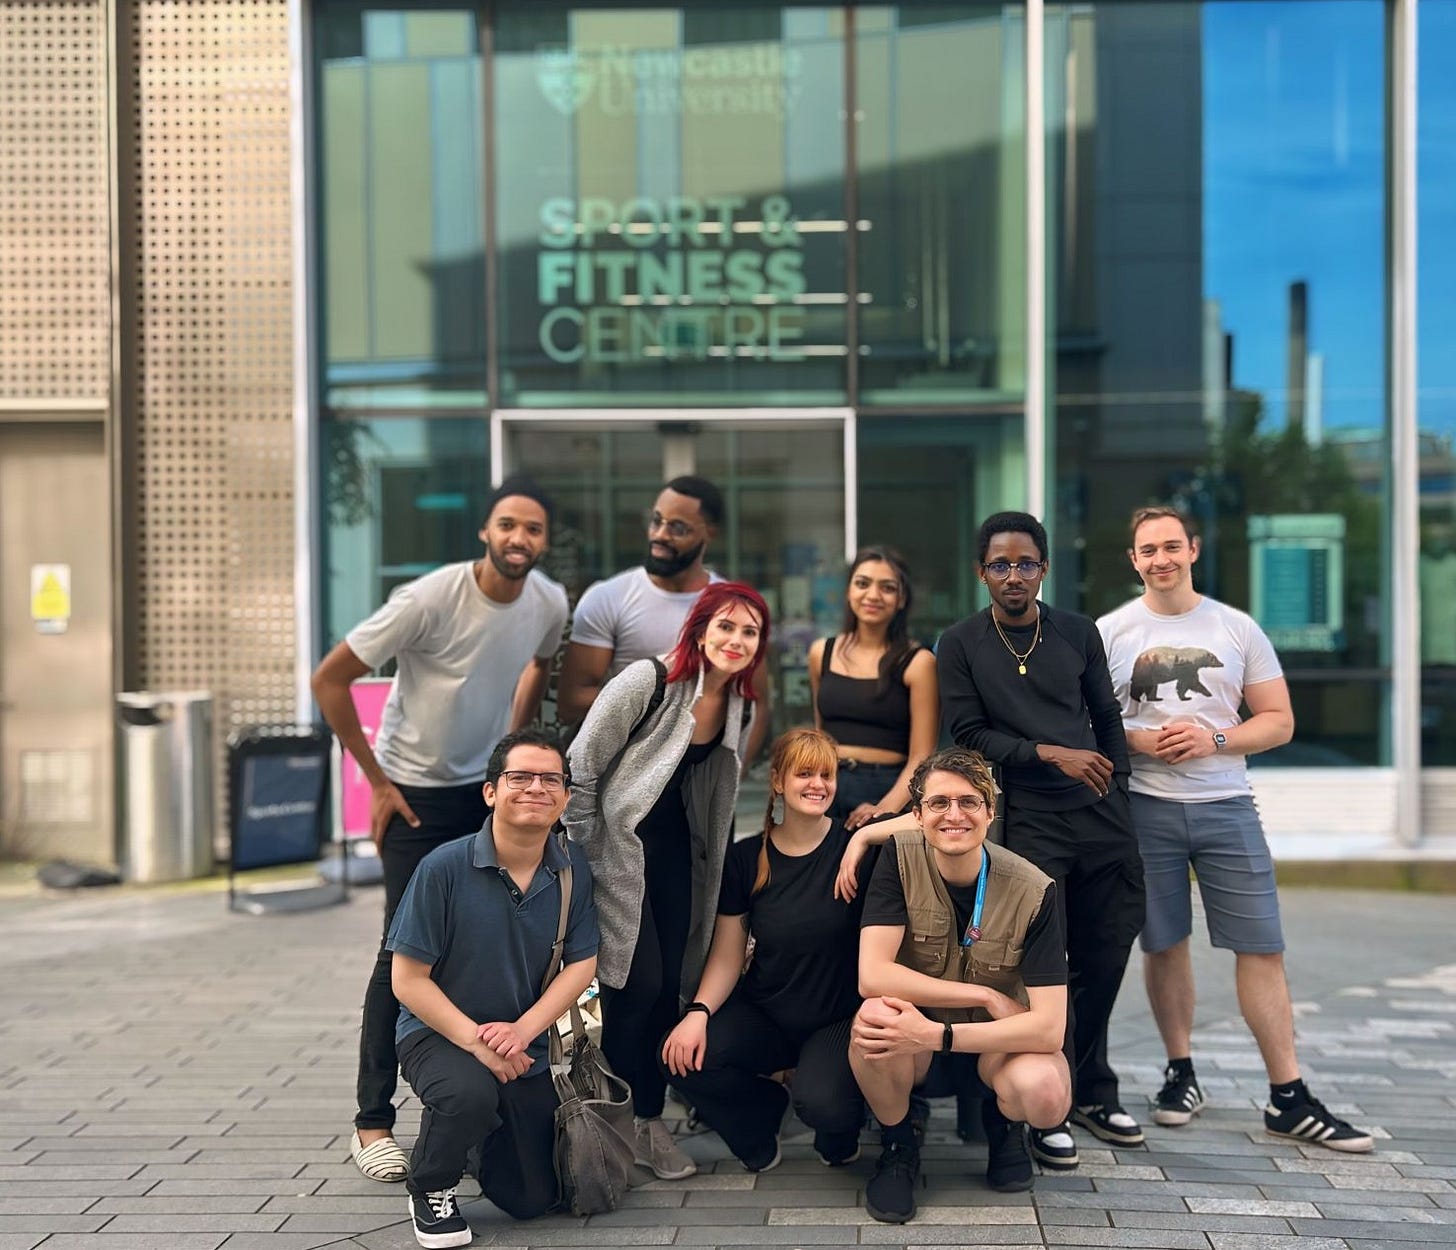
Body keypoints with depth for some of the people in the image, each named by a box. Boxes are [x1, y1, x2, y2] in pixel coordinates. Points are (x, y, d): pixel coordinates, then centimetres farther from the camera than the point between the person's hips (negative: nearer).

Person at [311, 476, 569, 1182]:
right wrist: (376, 782, -14)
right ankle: (373, 1123, 4)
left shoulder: (550, 603, -7)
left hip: (491, 788, 5)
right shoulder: (430, 599, -23)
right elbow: (330, 681, -16)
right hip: (417, 793, -5)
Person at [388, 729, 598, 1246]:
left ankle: (487, 1130, 39)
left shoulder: (573, 869, -8)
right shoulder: (444, 867, -20)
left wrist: (522, 1030, -19)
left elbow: (581, 963, -4)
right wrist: (475, 1039, -25)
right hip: (438, 1033, -4)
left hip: (526, 1047, 4)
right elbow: (408, 979, -16)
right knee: (469, 1092, -38)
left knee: (531, 1200, 5)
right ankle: (430, 1188, -5)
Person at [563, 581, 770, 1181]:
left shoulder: (736, 704, 2)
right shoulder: (648, 681, -19)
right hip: (619, 843, -6)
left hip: (675, 849, 6)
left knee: (668, 984, 4)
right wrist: (585, 857, -12)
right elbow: (580, 769, -15)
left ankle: (649, 1118, 17)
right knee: (637, 981, -9)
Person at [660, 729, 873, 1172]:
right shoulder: (745, 858, 1)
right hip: (763, 1013, 3)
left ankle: (840, 1128, 9)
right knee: (682, 1058, -23)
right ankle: (764, 1103, 9)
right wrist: (698, 1012, -14)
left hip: (839, 1019, -3)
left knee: (820, 1102, -32)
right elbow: (727, 957, 2)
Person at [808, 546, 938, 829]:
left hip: (889, 791, -3)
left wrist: (885, 809, -21)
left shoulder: (917, 662, -5)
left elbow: (921, 757, -8)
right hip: (827, 790, 3)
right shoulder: (821, 653, 7)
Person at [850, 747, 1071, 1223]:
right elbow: (873, 976, -24)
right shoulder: (900, 858, -16)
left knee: (1044, 1093, -34)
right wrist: (986, 997, -25)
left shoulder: (1033, 892, -19)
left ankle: (1002, 1119, 7)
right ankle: (898, 1147, -4)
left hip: (997, 1039, 0)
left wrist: (936, 1036, -34)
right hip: (919, 1024, 1)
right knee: (876, 1015, -34)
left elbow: (1049, 1027, -24)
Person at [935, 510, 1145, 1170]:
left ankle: (1091, 1091, 24)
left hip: (1098, 817, 4)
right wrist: (1051, 754, -14)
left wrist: (1117, 794, 11)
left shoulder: (1078, 633, 10)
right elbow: (968, 734, -5)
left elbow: (1107, 718, 16)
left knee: (1104, 957, 8)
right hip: (1027, 819, -3)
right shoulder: (961, 644, 1)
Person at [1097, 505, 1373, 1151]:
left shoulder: (1239, 629, 5)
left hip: (1227, 807, 1)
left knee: (1262, 947, -2)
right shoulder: (1110, 631, 3)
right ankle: (1181, 1072, 23)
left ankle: (1288, 1098, 4)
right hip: (1145, 807, 0)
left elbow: (1279, 721, 4)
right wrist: (1136, 741, -15)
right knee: (1163, 945, 7)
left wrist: (1213, 740, -12)